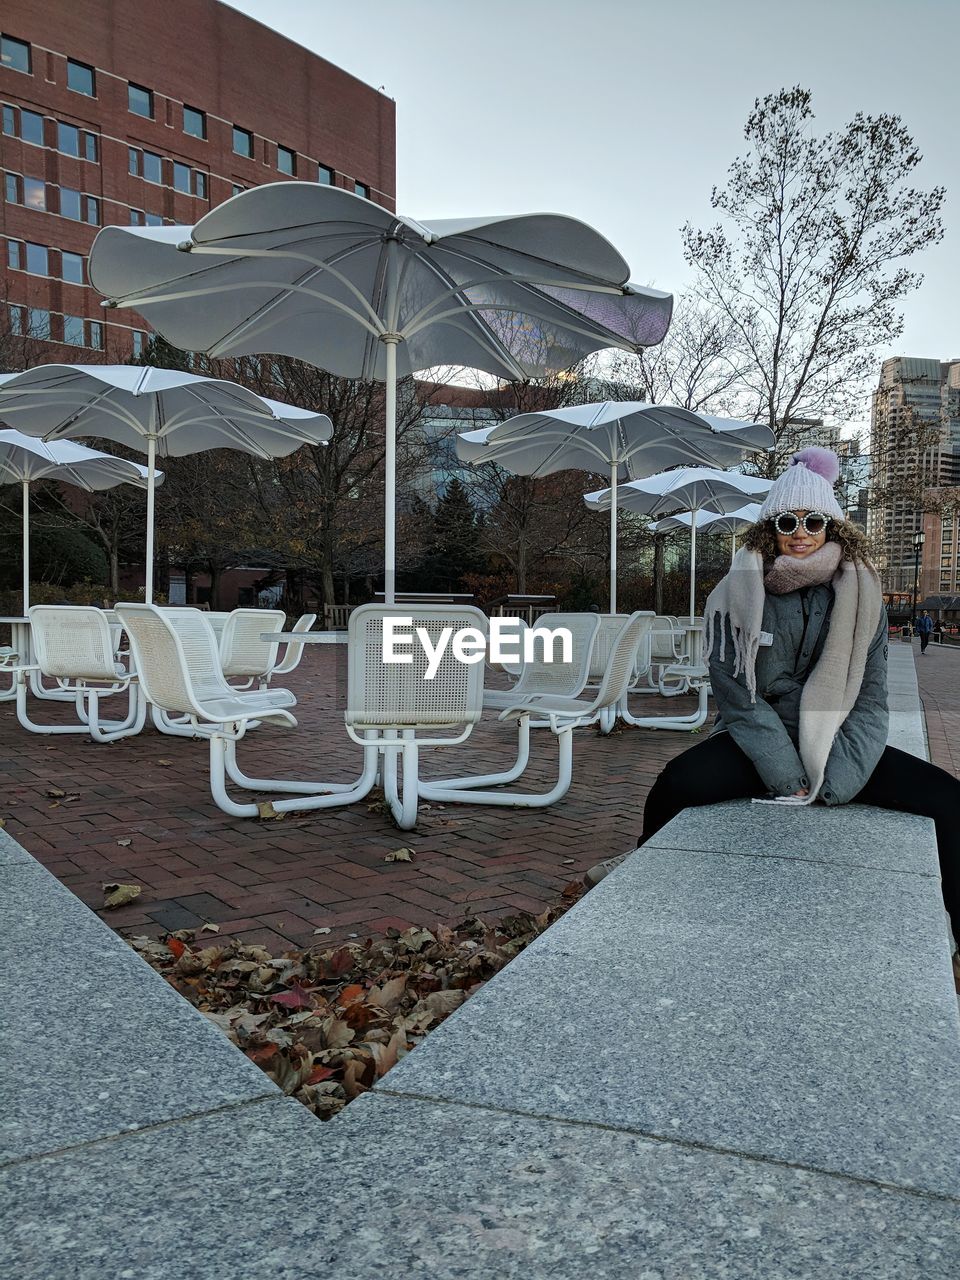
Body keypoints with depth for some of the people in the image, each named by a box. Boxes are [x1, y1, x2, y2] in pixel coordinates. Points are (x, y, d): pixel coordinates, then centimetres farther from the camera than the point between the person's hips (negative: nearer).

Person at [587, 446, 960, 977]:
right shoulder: (738, 593, -7)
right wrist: (791, 784, -16)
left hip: (834, 745, 3)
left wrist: (834, 790, -15)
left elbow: (869, 700, -3)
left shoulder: (859, 594, 0)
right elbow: (740, 699, -10)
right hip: (756, 740, -2)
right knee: (681, 780, -30)